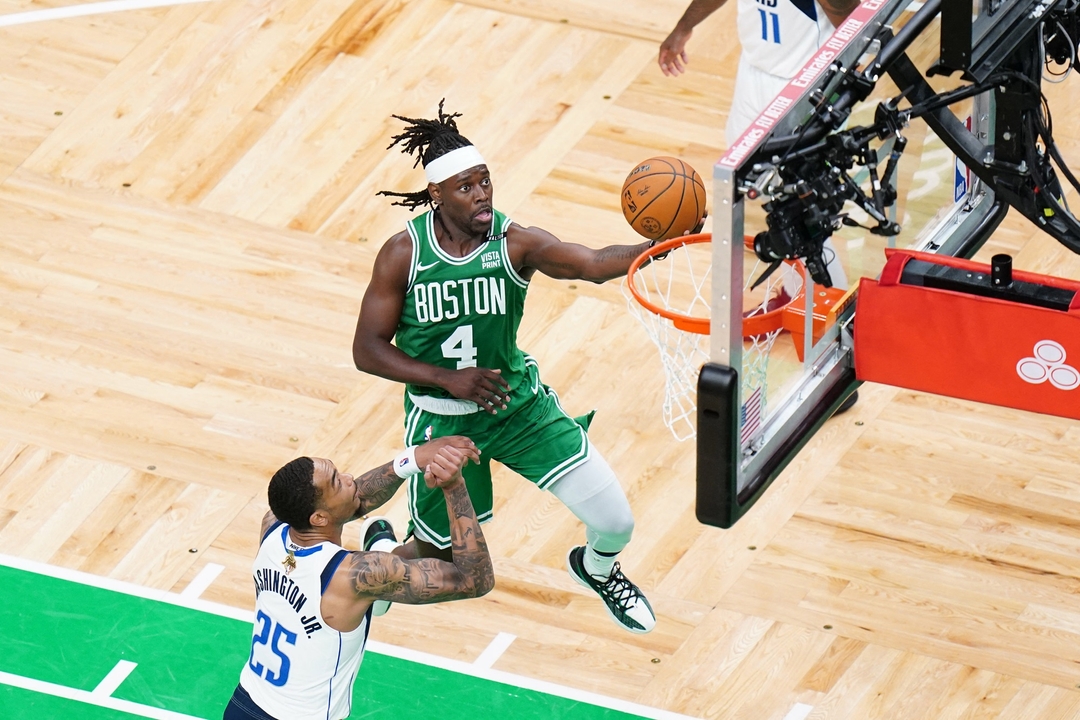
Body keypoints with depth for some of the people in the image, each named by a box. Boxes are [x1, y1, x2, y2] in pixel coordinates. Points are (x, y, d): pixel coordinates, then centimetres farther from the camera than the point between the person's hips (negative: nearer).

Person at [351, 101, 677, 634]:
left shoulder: (515, 243, -18)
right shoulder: (402, 254, -16)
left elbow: (596, 264, -35)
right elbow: (367, 351, -13)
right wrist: (451, 378, -24)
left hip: (517, 402, 1)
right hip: (440, 419, -1)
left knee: (615, 523, -2)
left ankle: (596, 570, 37)